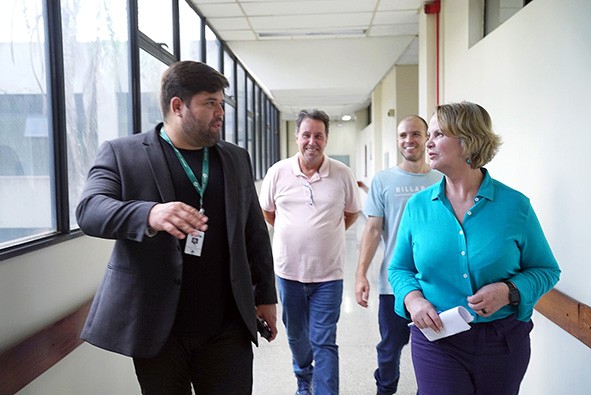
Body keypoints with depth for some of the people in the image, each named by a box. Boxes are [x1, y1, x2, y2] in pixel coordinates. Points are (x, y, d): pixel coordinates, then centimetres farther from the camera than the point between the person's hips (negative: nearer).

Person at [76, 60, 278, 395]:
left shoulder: (237, 159, 10)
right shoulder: (121, 153, -1)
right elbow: (90, 210, -16)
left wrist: (266, 295, 13)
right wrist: (149, 214, -35)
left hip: (227, 326, 3)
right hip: (157, 326, -2)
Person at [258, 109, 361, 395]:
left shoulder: (343, 174, -6)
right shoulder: (278, 172, -4)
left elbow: (352, 213, 9)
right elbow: (267, 212, 10)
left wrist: (325, 233, 6)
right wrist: (293, 232, 9)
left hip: (328, 273, -2)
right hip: (288, 269, 3)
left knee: (324, 342, 0)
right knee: (296, 335, 20)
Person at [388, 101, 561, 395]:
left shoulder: (515, 205, -7)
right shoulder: (418, 205, -3)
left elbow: (546, 269, 1)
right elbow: (399, 268, 6)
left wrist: (510, 291, -17)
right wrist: (412, 298, -14)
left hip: (503, 340, 0)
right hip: (436, 340, 0)